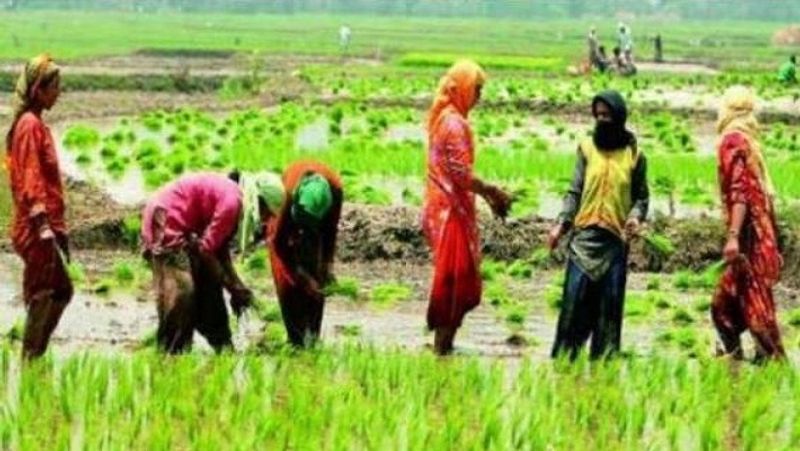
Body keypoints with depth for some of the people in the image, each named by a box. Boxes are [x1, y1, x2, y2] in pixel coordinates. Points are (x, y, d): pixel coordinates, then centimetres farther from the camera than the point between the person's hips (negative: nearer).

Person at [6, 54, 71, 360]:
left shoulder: (35, 123, 17)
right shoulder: (30, 125, -12)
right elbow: (30, 177, -19)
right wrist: (42, 222, -24)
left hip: (47, 225, 10)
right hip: (38, 229, -10)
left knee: (61, 291, 13)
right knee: (43, 294, -7)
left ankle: (34, 355, 17)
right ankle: (30, 359, -2)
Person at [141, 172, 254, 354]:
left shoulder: (231, 197, 8)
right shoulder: (232, 201, -21)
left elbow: (220, 249, 13)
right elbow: (206, 249, -19)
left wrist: (235, 284, 6)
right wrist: (234, 286, -10)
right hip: (164, 221, -11)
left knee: (208, 285, 12)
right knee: (180, 290, -17)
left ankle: (223, 348, 18)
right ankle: (171, 352, -14)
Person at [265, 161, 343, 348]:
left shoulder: (335, 189, -35)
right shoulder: (288, 194, -42)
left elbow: (331, 229, -15)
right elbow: (279, 243, -30)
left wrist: (327, 264, -23)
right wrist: (303, 277, -31)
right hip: (283, 217, -3)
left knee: (317, 281, -6)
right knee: (288, 282, -12)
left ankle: (311, 339, -2)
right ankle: (296, 341, -8)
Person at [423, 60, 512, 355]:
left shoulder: (442, 118, 14)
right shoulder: (455, 123, -16)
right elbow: (462, 175, -21)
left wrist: (487, 195, 16)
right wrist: (494, 193, -12)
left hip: (441, 208, 10)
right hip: (453, 211, -10)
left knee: (451, 280, 14)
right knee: (454, 278, -5)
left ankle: (443, 342, 17)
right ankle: (442, 345, -2)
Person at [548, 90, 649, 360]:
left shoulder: (634, 155, 5)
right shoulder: (587, 148, 6)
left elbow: (642, 196, 10)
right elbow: (575, 191, 7)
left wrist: (636, 216, -11)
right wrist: (562, 224, -3)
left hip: (616, 239, 0)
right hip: (585, 236, 0)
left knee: (610, 302, 1)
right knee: (575, 297, -5)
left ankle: (604, 360, 7)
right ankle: (563, 357, 0)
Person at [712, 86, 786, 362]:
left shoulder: (732, 141, -9)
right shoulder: (748, 141, 16)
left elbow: (739, 191, -21)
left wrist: (733, 236, -28)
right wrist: (772, 245, 22)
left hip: (749, 236, -9)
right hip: (762, 235, 9)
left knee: (754, 305, -7)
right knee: (723, 304, 14)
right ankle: (732, 357, 18)